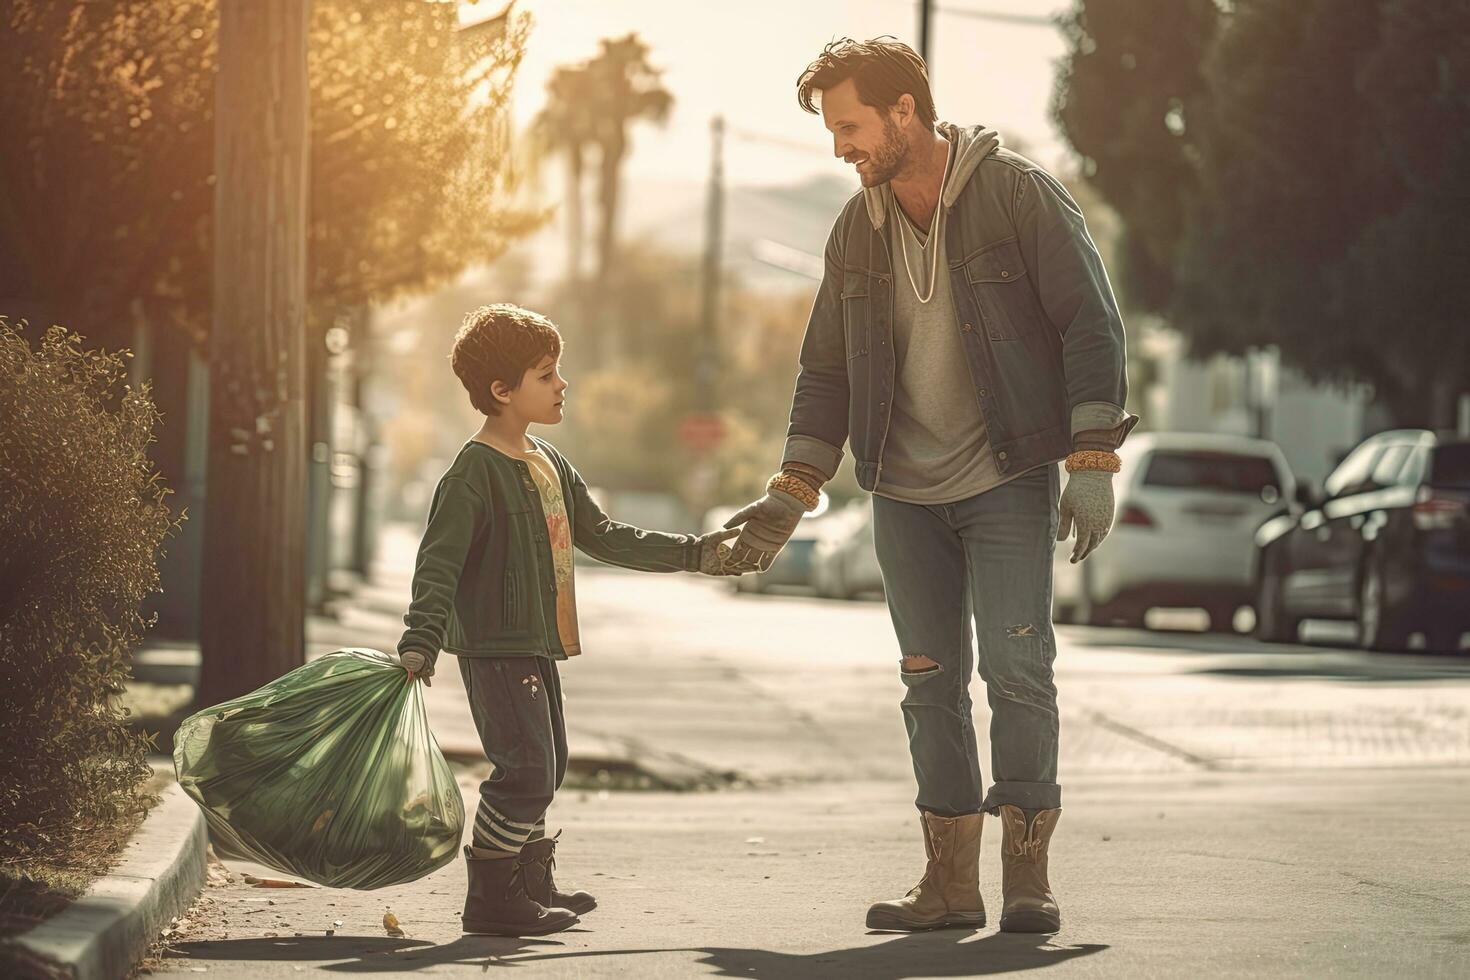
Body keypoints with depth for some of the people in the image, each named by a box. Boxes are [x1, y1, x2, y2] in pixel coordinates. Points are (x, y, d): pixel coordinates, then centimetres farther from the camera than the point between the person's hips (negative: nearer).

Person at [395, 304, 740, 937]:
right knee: (526, 769, -15)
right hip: (494, 647, -10)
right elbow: (438, 563, -20)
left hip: (537, 647, 10)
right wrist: (422, 641, -31)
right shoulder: (474, 471, -14)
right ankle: (491, 896, -8)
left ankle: (531, 884, 30)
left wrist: (695, 554, 20)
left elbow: (603, 538, 21)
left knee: (546, 767, 17)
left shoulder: (549, 464, 15)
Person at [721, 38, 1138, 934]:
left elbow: (1093, 327, -10)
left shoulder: (1019, 194, -8)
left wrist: (1092, 464, -17)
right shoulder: (857, 229, 8)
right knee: (930, 684, 5)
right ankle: (951, 881, 11)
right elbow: (826, 371, 15)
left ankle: (1028, 875, -2)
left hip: (1009, 481, -5)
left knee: (1017, 667, -11)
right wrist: (792, 495, 8)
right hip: (906, 492, 5)